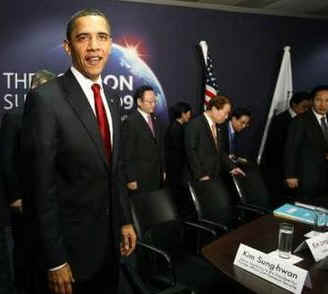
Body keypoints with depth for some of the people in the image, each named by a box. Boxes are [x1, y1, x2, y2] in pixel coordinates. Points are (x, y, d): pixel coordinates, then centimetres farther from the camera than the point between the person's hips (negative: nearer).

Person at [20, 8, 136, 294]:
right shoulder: (45, 99, -18)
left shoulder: (112, 98, 6)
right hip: (68, 246, -6)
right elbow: (41, 187, -18)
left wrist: (124, 221, 10)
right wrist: (54, 260, -16)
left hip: (109, 241, 7)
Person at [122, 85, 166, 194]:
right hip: (140, 177, -6)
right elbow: (128, 154, -13)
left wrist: (163, 170, 14)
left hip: (157, 175, 6)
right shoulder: (130, 122, -13)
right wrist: (131, 179, -13)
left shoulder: (155, 119, 11)